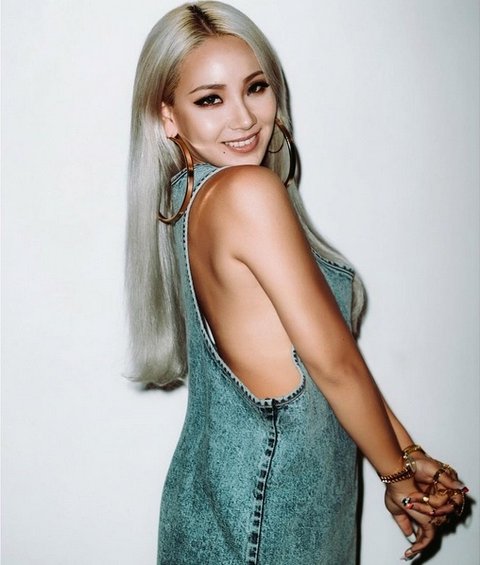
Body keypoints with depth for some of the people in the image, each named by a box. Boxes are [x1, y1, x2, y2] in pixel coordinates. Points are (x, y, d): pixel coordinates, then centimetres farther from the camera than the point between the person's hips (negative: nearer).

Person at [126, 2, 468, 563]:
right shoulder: (248, 191, -22)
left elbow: (334, 354, 4)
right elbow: (334, 361, -18)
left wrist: (408, 453, 4)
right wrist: (398, 475, -4)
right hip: (265, 512, -8)